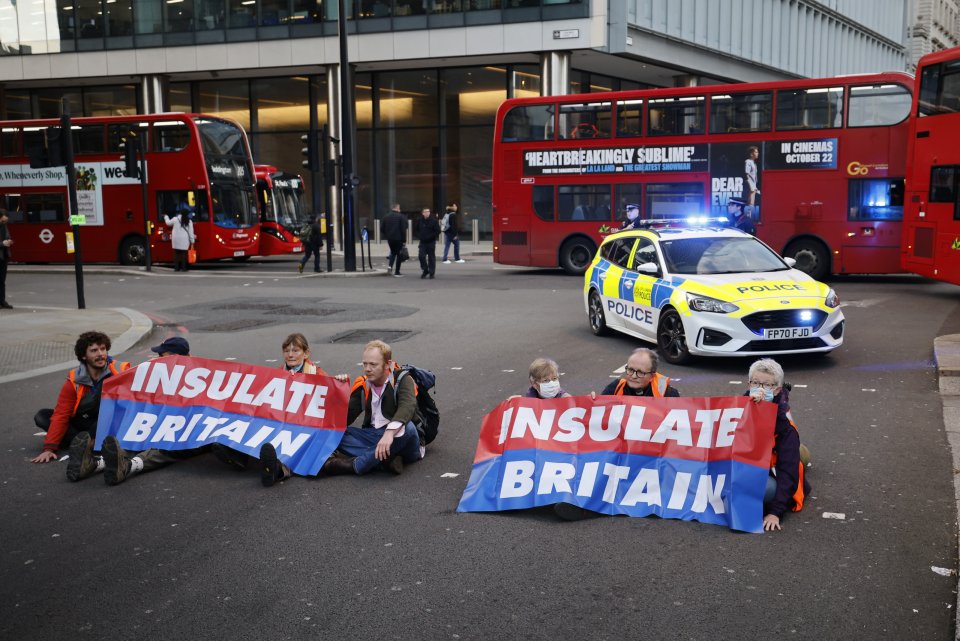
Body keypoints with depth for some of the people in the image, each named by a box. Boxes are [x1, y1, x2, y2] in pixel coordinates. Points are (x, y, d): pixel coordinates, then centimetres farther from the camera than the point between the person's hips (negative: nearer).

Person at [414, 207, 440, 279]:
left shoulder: (433, 220, -5)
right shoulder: (419, 220, 3)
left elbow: (438, 231, -5)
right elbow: (415, 230, 14)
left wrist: (430, 237, -13)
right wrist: (419, 236, -2)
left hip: (431, 242, -2)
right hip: (422, 242, 2)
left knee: (431, 257, 2)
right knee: (421, 256, -6)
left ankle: (431, 273, 12)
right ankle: (425, 270, 11)